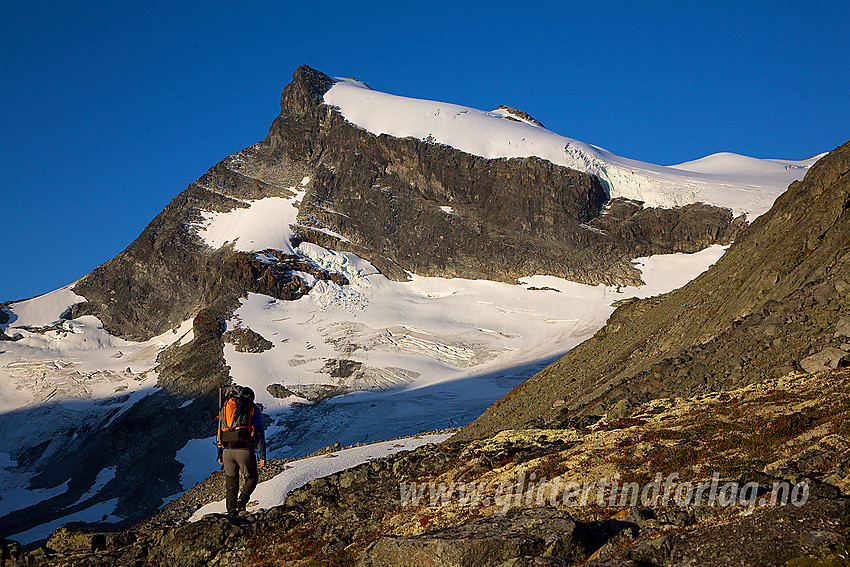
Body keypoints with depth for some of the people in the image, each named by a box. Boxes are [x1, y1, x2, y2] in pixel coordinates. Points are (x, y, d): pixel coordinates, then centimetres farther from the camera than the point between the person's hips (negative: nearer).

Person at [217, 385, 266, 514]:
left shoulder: (225, 407, 17)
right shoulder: (252, 408, 5)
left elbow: (219, 431, 18)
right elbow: (259, 432, -1)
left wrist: (220, 454, 23)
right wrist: (262, 455, 0)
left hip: (227, 450, 4)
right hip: (245, 450, -3)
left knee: (231, 483, 14)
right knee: (252, 478, 15)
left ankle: (231, 511, 11)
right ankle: (242, 500, -8)